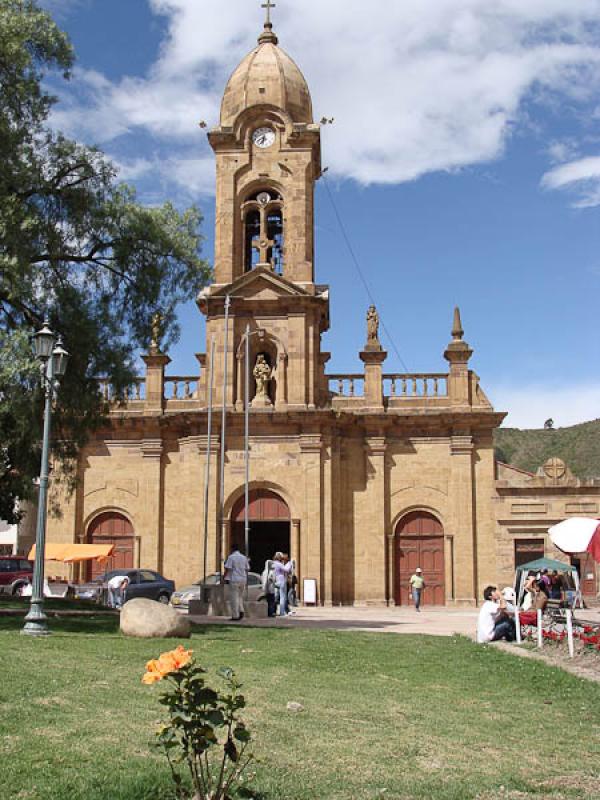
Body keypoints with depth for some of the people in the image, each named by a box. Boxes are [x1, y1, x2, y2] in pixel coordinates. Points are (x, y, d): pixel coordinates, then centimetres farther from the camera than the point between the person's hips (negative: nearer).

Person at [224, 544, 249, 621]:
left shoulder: (231, 557, -6)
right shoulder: (244, 557, 11)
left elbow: (227, 569, -10)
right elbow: (247, 569, 16)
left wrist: (225, 578, -1)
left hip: (234, 580, -6)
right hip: (243, 580, 6)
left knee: (234, 598, -1)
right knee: (240, 596, 19)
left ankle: (235, 616, -2)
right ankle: (241, 611, 2)